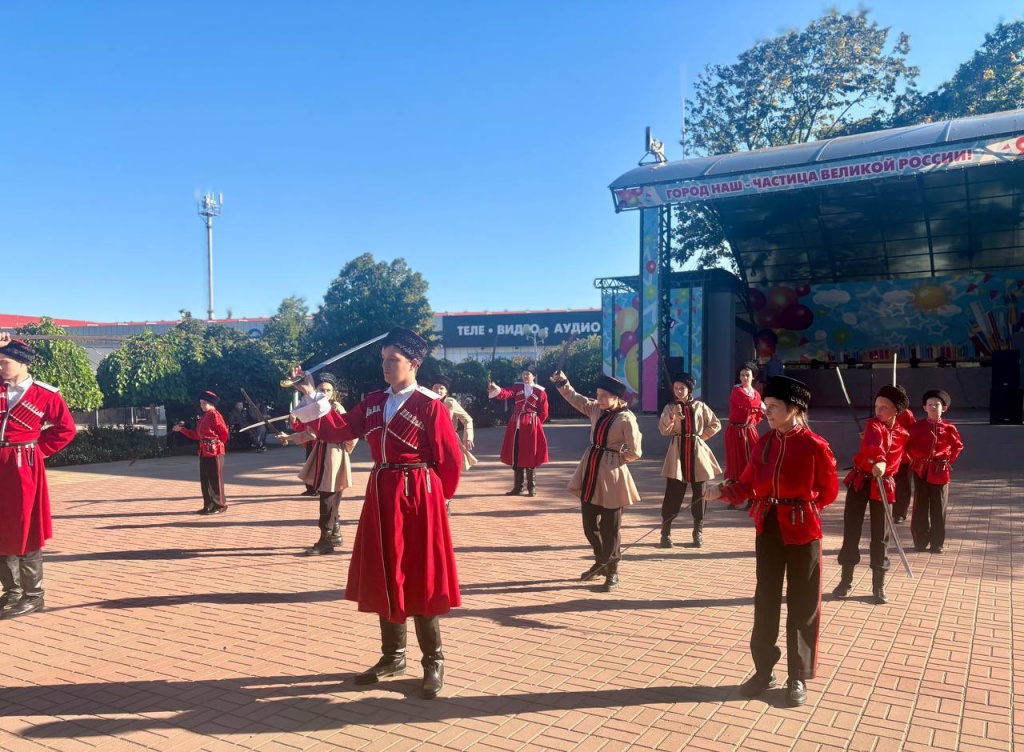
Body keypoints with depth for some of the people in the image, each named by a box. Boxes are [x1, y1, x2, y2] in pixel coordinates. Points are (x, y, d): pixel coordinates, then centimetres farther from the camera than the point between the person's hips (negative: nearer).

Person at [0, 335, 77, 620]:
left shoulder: (46, 394, -5)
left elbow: (66, 429, 0)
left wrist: (39, 449, -3)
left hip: (23, 467, -5)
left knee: (25, 532, -1)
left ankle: (33, 596, 8)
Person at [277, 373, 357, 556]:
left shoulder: (337, 408, -13)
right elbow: (311, 433, 16)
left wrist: (345, 449, -6)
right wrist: (289, 437, 12)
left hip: (334, 454, -8)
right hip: (321, 453, 8)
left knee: (328, 498, -4)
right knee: (329, 497, 14)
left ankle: (326, 540, 2)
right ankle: (335, 534, 26)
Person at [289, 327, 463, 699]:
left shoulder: (431, 406, -11)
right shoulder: (373, 402, 9)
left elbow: (451, 461, -8)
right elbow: (338, 430, 3)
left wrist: (433, 499, 0)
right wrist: (312, 397, -6)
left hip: (417, 500, -6)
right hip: (381, 497, 7)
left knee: (422, 582, 1)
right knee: (383, 580, 13)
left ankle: (433, 663, 16)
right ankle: (393, 657, 29)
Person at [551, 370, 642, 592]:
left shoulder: (626, 419, -14)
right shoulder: (596, 409, 5)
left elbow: (634, 452, -12)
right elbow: (575, 398, 15)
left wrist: (613, 460, -5)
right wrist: (562, 382, 2)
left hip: (610, 477, -7)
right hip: (590, 473, 7)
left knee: (609, 528, 3)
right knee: (589, 524, 15)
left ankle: (612, 572, 20)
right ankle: (601, 562, 37)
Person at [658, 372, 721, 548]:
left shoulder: (700, 406, 4)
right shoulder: (670, 407, 2)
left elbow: (716, 424, 10)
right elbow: (663, 430, -10)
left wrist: (702, 436, 0)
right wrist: (673, 415, -23)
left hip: (697, 451, 1)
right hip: (678, 451, -1)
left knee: (699, 493, 6)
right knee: (672, 493, -5)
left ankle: (698, 532, 18)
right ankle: (665, 533, 2)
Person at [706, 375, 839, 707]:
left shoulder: (815, 445, -12)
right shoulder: (763, 443, 3)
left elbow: (829, 490, -2)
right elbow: (747, 485, 3)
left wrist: (802, 506, -9)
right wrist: (723, 491, -14)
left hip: (802, 532, -4)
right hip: (768, 529, 5)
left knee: (802, 605, 6)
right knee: (765, 601, 11)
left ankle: (798, 678, 19)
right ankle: (764, 669, 24)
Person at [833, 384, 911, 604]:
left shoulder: (903, 435, 2)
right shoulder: (872, 425, -9)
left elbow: (895, 461, 13)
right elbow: (873, 443, -33)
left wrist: (884, 470, -3)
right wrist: (878, 461, -50)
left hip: (882, 485, 2)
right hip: (860, 482, -1)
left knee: (880, 535, 5)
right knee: (851, 531, 2)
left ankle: (879, 586, 15)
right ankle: (846, 581, 14)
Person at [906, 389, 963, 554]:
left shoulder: (949, 428, 0)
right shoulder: (917, 426, 0)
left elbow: (958, 446, 11)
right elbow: (909, 446, 9)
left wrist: (950, 459, 1)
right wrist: (916, 456, -3)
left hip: (940, 471, 0)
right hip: (921, 470, 0)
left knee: (938, 508, 4)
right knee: (920, 507, 4)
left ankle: (937, 542, 13)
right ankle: (920, 541, 13)